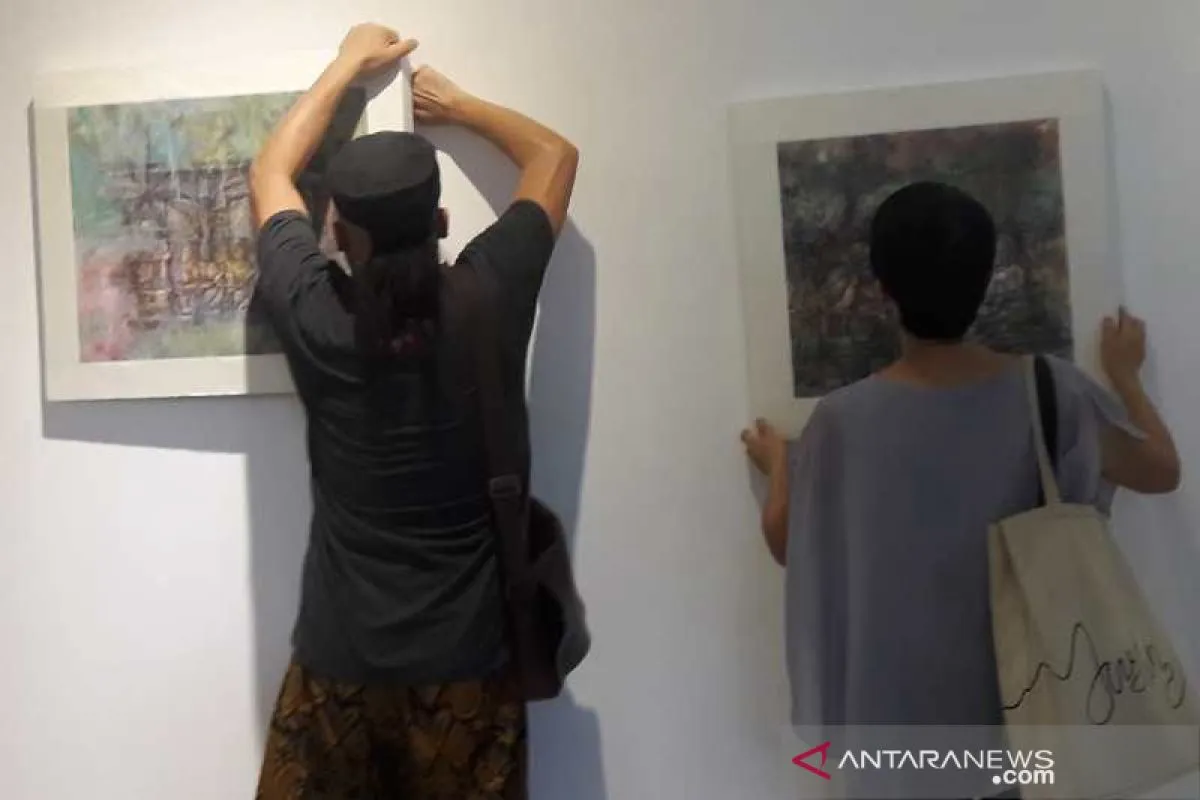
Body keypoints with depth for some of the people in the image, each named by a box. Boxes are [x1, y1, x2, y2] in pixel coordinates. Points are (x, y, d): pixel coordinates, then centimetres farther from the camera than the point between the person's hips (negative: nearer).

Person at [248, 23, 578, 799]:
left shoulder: (315, 317, -10)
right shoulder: (488, 300, -11)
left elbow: (271, 174, 10)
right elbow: (556, 154, 6)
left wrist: (348, 64, 19)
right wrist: (458, 103, 18)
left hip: (339, 658, 1)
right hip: (467, 658, 0)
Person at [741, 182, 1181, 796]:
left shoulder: (844, 421, -19)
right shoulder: (1051, 392, -13)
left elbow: (785, 542, -3)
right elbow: (1163, 471, 5)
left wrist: (777, 463, 17)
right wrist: (1124, 373, 21)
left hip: (902, 711, -2)